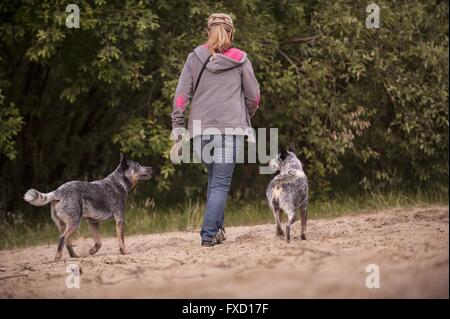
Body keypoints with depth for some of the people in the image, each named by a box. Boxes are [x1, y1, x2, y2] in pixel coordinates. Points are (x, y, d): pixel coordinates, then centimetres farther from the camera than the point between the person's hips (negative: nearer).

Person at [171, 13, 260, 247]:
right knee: (221, 182, -3)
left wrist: (178, 125, 5)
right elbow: (254, 95, 7)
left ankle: (217, 229, 16)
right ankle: (209, 234, -13)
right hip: (231, 127, -2)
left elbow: (181, 93, 0)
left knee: (214, 178, 19)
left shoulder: (195, 58, 5)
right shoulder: (240, 60, 3)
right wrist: (246, 117, 25)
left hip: (201, 128, 2)